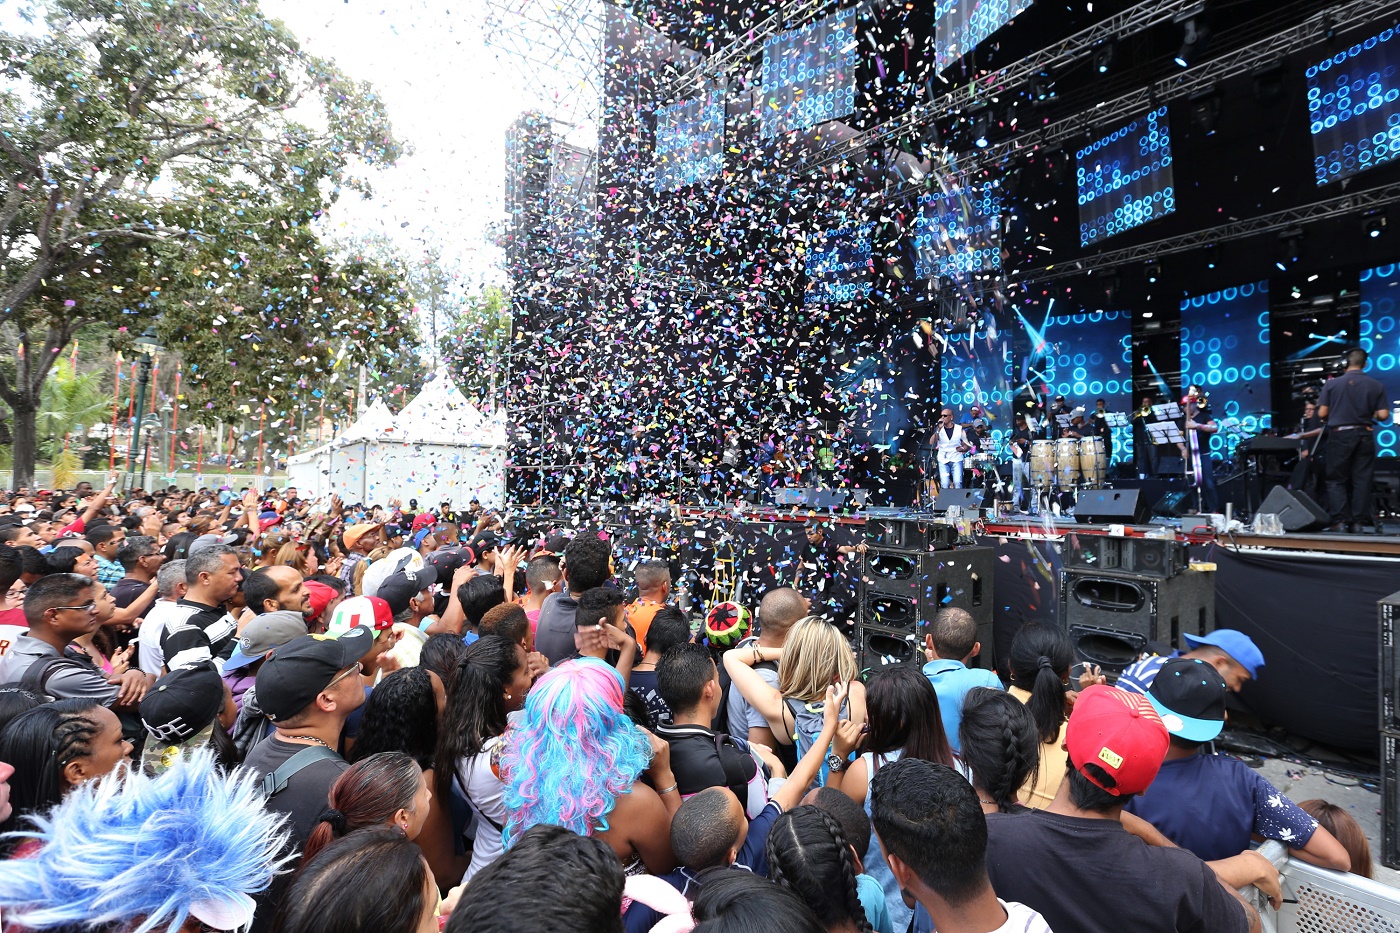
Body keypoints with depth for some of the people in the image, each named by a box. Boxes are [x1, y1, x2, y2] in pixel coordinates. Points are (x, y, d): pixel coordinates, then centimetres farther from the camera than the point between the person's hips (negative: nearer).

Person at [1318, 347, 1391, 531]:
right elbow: (1383, 415, -2)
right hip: (1364, 435, 2)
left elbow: (1322, 414, -5)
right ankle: (1357, 521, 7)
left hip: (1339, 435, -2)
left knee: (1336, 480, 5)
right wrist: (1370, 414, 19)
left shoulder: (1331, 384, -4)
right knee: (1362, 480, 7)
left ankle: (1339, 520, -1)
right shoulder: (1377, 386, 1)